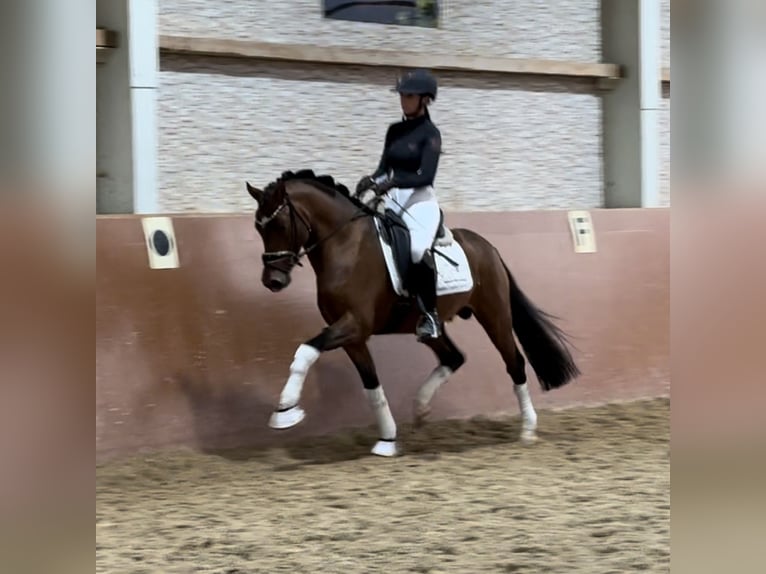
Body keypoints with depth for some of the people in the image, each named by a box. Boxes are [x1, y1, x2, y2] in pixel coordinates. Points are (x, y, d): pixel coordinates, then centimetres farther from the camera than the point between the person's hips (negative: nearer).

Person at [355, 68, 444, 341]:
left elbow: (426, 177, -16)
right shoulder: (395, 130, 12)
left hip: (420, 201, -8)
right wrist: (372, 180, -9)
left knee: (418, 249, -32)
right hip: (393, 200, 8)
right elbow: (385, 167, 13)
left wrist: (392, 181, -28)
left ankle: (431, 314, -20)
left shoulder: (430, 134, -7)